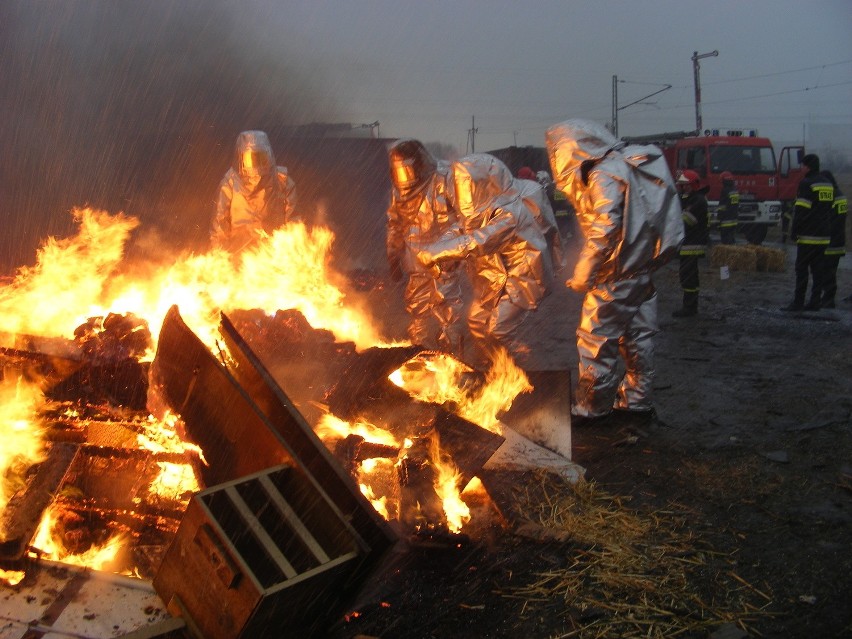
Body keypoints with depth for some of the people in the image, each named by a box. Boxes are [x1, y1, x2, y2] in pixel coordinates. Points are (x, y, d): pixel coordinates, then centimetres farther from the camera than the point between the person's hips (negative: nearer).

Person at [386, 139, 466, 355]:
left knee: (447, 308, -6)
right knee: (417, 308, 12)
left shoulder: (444, 177, -11)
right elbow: (394, 223, 19)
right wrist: (393, 256, 19)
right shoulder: (399, 186, 8)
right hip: (416, 262, 6)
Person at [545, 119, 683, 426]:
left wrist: (582, 275, -18)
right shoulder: (627, 166, 13)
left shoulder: (605, 176, -17)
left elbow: (603, 231, -26)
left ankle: (590, 409, 11)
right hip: (641, 271, 9)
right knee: (637, 337, 16)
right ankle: (636, 401, 27)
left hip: (616, 276, -9)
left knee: (596, 342, 1)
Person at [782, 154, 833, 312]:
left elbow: (800, 210, -14)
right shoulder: (828, 184, 15)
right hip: (824, 236, 7)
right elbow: (830, 208, 19)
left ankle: (798, 302, -5)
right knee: (818, 269, 8)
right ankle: (815, 302, 9)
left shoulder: (806, 183, -10)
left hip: (808, 235, -7)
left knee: (802, 269, -4)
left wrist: (794, 232, -10)